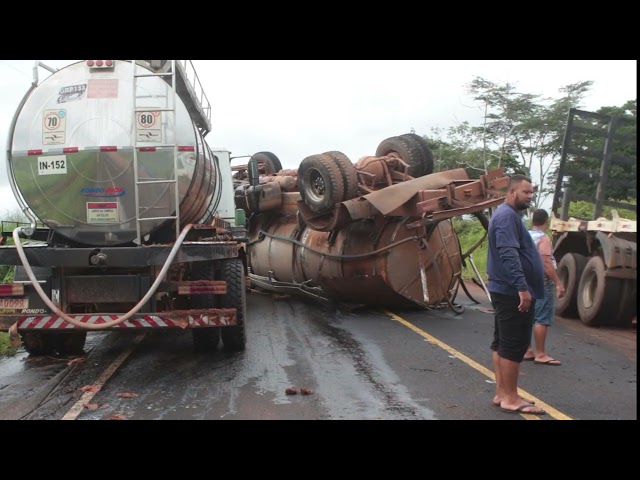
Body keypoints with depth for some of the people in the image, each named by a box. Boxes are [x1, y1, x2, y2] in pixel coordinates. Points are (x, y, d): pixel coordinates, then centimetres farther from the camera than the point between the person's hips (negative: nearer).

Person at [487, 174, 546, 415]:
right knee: (513, 345, -6)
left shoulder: (507, 214, 19)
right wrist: (522, 287, -31)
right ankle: (511, 398, 0)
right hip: (513, 292, -11)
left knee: (501, 343, 11)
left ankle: (502, 393, 18)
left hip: (506, 291, 11)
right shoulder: (508, 216, -16)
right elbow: (509, 255, -27)